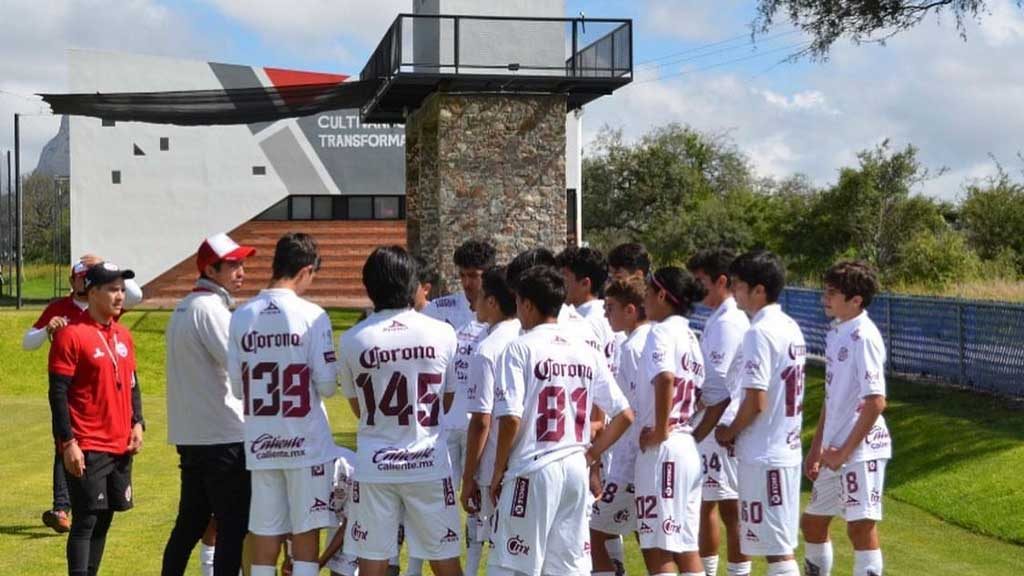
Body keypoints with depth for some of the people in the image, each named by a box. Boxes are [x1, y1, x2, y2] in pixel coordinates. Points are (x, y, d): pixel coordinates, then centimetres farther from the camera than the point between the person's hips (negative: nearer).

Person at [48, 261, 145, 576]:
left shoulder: (123, 335, 12)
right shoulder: (71, 335, -10)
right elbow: (58, 394, -12)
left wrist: (138, 423, 5)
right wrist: (67, 443, -15)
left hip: (121, 446, 7)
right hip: (87, 449, -7)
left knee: (104, 518, 12)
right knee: (86, 521, -6)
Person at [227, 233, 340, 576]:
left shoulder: (241, 316, 1)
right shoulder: (311, 315, -12)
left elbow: (237, 387, 5)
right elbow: (327, 385, -11)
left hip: (260, 443, 4)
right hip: (306, 442, -4)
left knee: (264, 533, 10)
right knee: (306, 531, 5)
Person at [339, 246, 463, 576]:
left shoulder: (352, 340, -5)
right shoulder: (442, 333, -6)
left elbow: (357, 408, 7)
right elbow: (447, 399, 7)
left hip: (375, 465, 0)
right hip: (429, 462, 0)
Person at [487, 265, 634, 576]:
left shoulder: (520, 349, -7)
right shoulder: (586, 352, 9)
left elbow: (511, 419, -15)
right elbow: (624, 415, 8)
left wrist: (498, 470, -3)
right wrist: (591, 454, 15)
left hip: (533, 471, -5)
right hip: (576, 470, 6)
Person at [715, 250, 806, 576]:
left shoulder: (760, 332, -17)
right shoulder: (791, 328, 10)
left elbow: (756, 401, -21)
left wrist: (730, 432, -4)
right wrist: (740, 433, 14)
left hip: (763, 455, -9)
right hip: (787, 448, 9)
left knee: (776, 548, -4)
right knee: (780, 543, 16)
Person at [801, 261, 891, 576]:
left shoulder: (863, 337, -14)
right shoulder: (835, 334, 12)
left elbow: (875, 403, -19)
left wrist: (844, 451, -15)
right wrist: (816, 449, 18)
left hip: (861, 448, -9)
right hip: (835, 451, 9)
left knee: (861, 526, -7)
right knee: (812, 521, 16)